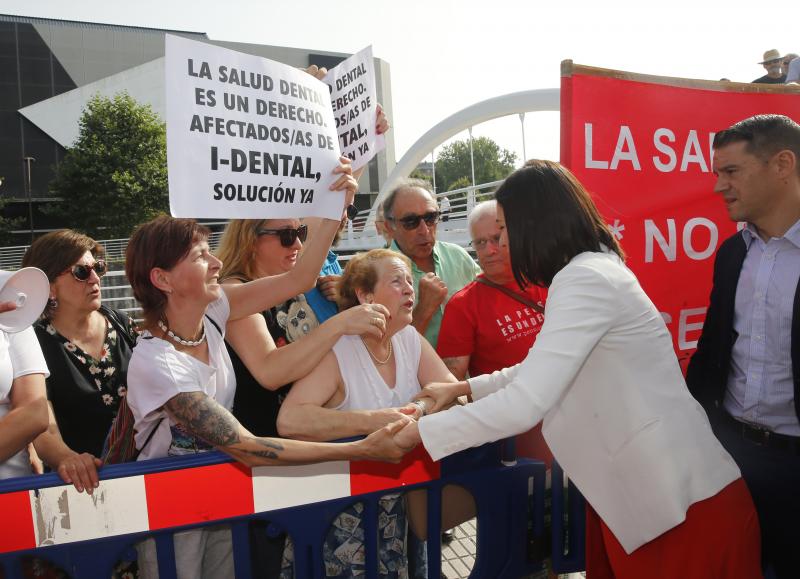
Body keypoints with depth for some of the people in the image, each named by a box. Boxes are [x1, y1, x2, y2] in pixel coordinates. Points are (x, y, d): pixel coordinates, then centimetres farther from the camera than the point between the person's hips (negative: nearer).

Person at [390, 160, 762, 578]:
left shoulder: (586, 279, -22)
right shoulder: (591, 270, 11)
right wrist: (463, 388, 18)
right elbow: (542, 371, 19)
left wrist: (418, 432, -16)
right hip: (642, 486, 9)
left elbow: (526, 404, -27)